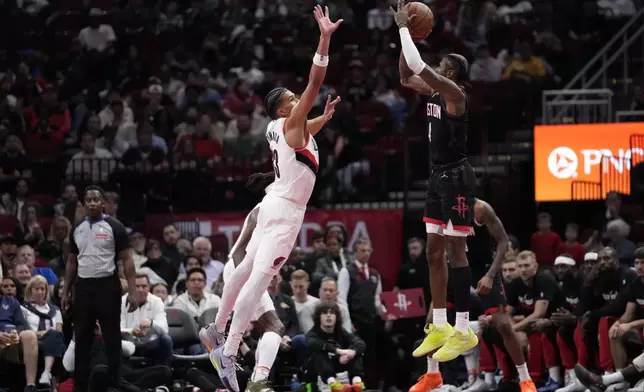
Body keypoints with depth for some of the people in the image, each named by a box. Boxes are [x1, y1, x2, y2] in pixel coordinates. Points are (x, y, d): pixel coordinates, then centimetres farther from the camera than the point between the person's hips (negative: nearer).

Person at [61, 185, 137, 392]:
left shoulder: (114, 227, -4)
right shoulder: (77, 229, 10)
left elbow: (127, 260, -6)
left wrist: (132, 290, -14)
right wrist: (66, 291, 12)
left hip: (107, 285, -5)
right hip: (83, 286, 5)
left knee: (112, 337, -1)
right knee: (82, 338, 8)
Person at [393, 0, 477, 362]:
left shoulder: (455, 93, -16)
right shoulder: (435, 92, 9)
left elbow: (417, 65, -27)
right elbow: (406, 76, 18)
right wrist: (404, 33, 8)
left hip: (457, 177, -10)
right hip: (438, 176, 10)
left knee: (456, 251, -7)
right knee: (434, 252, 10)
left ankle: (464, 332, -4)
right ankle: (440, 327, 16)